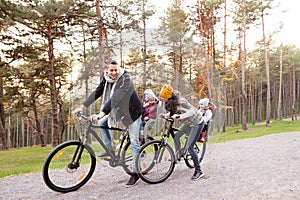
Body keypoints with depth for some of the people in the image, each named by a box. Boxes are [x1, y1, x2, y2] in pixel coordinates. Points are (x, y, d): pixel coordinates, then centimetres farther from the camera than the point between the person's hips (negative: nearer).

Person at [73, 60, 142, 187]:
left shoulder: (125, 79, -27)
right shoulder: (106, 79, -4)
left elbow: (115, 98, -38)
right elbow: (97, 93, -5)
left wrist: (102, 113, -46)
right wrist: (82, 106, -12)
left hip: (132, 111, -7)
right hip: (118, 110, 7)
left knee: (134, 142, -5)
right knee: (102, 123, -2)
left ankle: (135, 173, 4)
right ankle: (110, 150, 14)